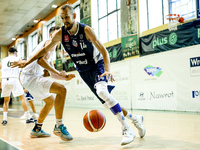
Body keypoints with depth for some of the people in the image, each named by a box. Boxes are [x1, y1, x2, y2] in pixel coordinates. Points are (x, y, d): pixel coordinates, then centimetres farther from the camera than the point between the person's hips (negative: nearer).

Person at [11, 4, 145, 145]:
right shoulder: (60, 34, -9)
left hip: (97, 66, -5)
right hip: (84, 71, 5)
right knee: (106, 100, 3)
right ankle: (134, 118, 21)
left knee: (102, 92, -32)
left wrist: (107, 70, -38)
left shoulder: (86, 30, -21)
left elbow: (103, 50, -23)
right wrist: (27, 62, -5)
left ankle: (127, 129, -26)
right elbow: (45, 50, 2)